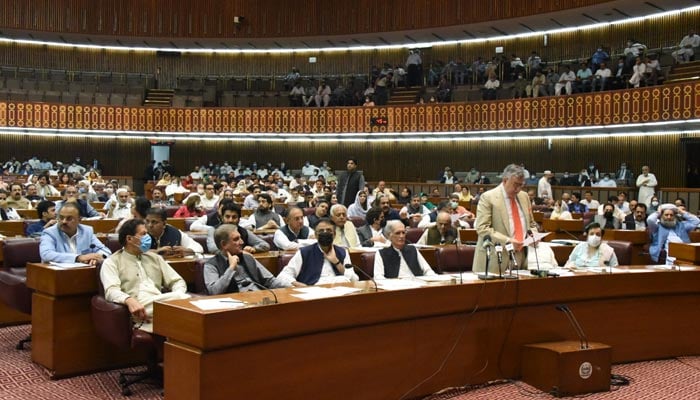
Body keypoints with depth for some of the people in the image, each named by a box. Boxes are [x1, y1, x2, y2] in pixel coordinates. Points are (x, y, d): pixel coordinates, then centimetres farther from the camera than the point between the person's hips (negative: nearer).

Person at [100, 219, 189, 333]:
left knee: (184, 298, -32)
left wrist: (178, 296, -3)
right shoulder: (112, 262, 10)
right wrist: (129, 300, -30)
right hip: (138, 308, -5)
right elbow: (111, 291, -8)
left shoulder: (155, 258, 26)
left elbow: (177, 281, 22)